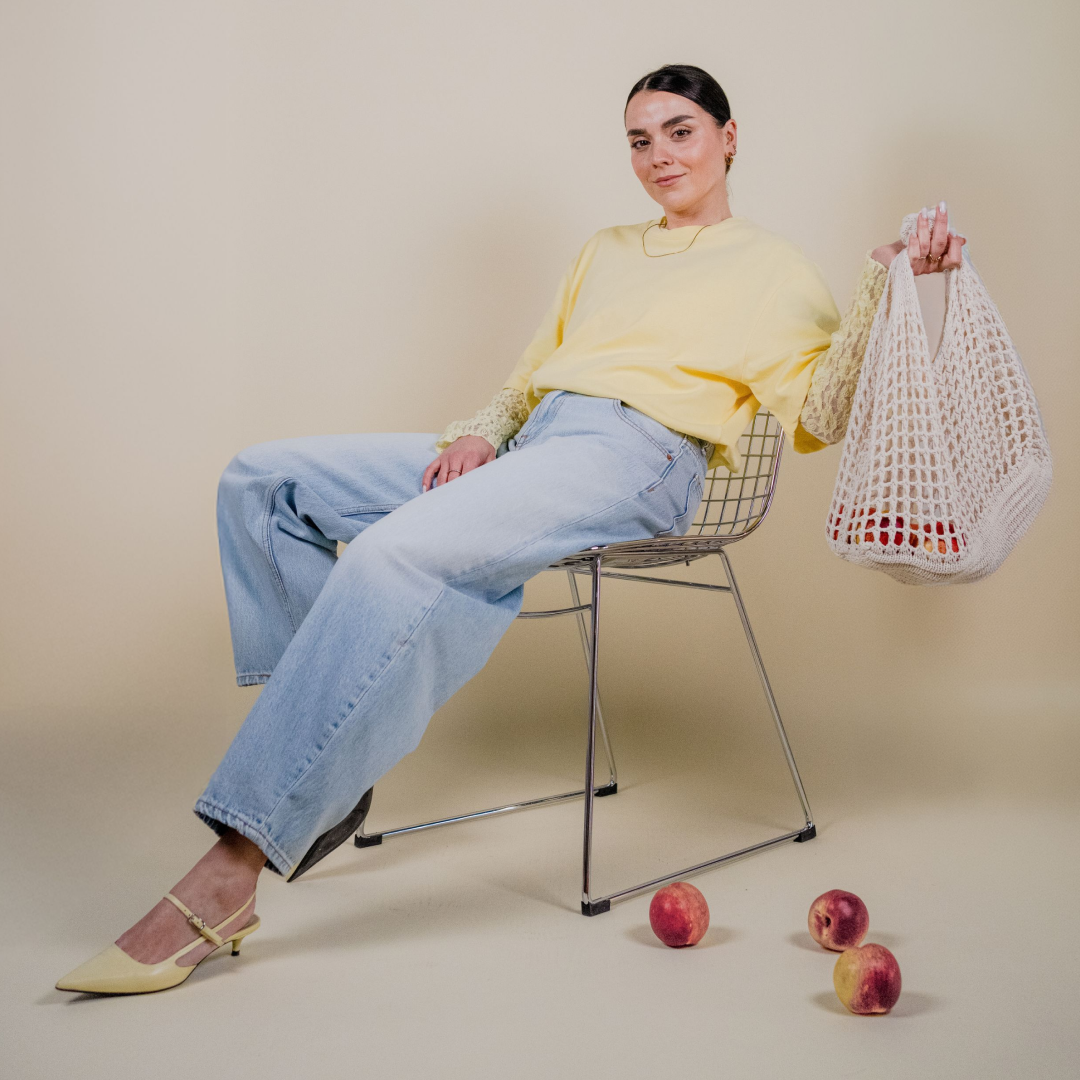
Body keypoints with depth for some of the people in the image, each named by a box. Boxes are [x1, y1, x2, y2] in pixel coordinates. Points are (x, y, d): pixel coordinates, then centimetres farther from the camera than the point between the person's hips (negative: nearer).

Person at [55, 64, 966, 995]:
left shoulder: (774, 267, 14)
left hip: (638, 456, -8)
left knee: (393, 556, -34)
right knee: (263, 481, -4)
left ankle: (229, 874, -32)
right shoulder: (606, 253, 32)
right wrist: (479, 434, 8)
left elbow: (817, 419, 0)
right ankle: (327, 770, -8)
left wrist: (884, 288, -11)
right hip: (525, 448, 8)